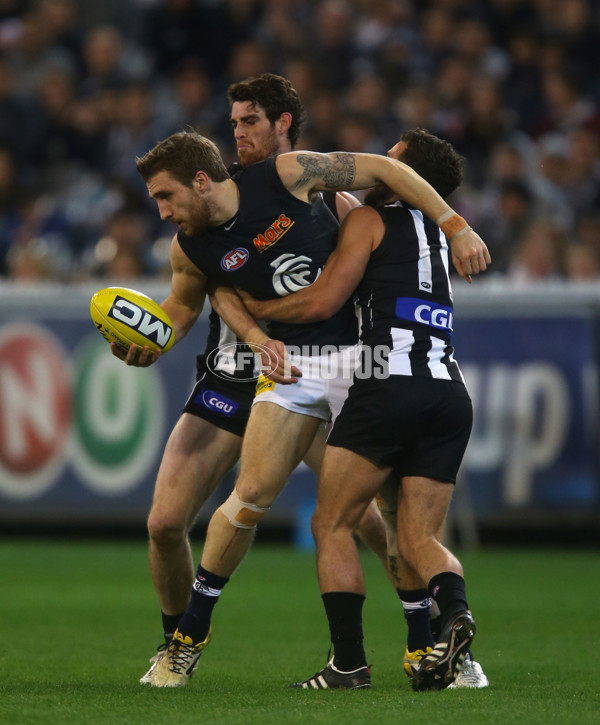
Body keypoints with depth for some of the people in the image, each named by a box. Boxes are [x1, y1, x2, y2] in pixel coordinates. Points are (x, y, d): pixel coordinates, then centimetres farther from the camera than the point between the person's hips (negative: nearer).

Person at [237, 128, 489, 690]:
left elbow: (323, 301, -1)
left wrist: (246, 307, 10)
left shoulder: (370, 219, 6)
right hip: (451, 392, 7)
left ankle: (349, 662, -7)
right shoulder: (439, 233, 28)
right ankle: (455, 613, -25)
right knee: (419, 537, 6)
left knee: (332, 524, 3)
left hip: (390, 385, -7)